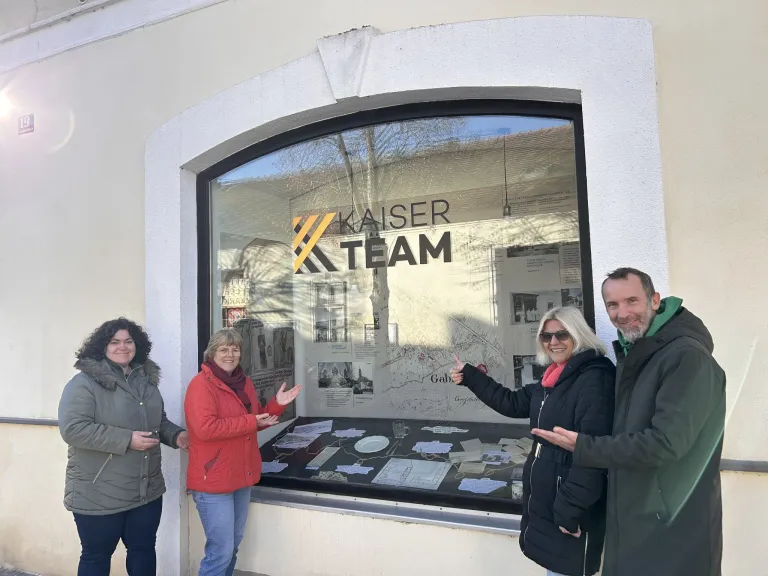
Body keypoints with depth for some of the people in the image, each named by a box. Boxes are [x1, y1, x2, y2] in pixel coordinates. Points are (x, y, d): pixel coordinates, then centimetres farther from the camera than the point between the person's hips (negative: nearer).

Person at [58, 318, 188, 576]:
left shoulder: (147, 379, 8)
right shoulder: (85, 383, -12)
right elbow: (72, 429, -22)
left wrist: (175, 435, -2)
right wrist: (127, 439, -25)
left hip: (147, 491, 6)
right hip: (99, 495, -6)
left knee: (143, 549, 19)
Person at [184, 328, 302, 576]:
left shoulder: (244, 382, 8)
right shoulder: (201, 384, -17)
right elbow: (205, 428, -29)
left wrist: (277, 404, -1)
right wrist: (251, 422, -23)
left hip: (242, 476, 8)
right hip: (213, 480, -8)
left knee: (233, 545, 22)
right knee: (221, 550, -1)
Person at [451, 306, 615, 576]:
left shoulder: (594, 379, -20)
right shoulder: (554, 377, 9)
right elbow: (513, 403, 16)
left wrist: (571, 508, -23)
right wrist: (470, 376, 13)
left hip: (569, 507, -8)